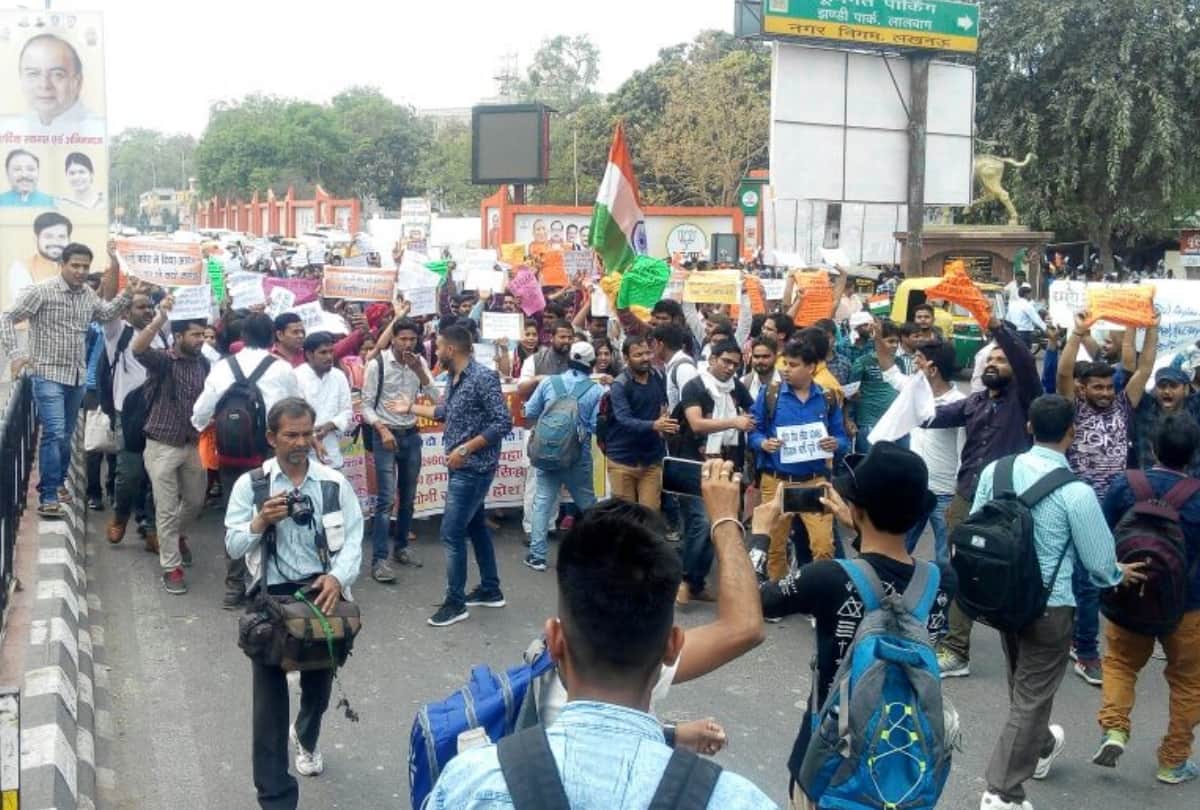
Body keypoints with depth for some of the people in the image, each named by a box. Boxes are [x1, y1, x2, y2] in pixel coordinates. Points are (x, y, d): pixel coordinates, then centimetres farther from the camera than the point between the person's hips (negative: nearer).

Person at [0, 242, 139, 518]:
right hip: (48, 375, -6)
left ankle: (58, 484, 32)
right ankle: (48, 497, -13)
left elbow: (108, 313, 22)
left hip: (77, 377, 6)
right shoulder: (41, 292, -10)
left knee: (66, 436, 15)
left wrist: (127, 294, 5)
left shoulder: (89, 296, 6)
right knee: (54, 434, -16)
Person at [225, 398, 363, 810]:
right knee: (269, 698, -3)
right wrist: (260, 521, -21)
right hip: (272, 596, -2)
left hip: (323, 592, 2)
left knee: (319, 685, 21)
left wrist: (338, 577, -23)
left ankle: (306, 738, 56)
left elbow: (353, 540, -5)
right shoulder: (250, 484, -2)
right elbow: (233, 547, -2)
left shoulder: (335, 482, 0)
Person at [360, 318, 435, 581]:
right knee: (386, 499, -11)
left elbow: (434, 397, -5)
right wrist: (382, 430, -22)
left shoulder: (419, 362, 2)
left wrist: (419, 370, -17)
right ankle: (379, 559, -10)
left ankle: (401, 547, 27)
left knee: (408, 497, 13)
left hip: (412, 435, 5)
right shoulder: (377, 364, -11)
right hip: (386, 435, -5)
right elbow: (366, 405, -8)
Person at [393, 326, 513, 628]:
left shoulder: (483, 377, -19)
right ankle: (490, 590, 28)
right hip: (463, 468, 9)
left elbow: (503, 422, -22)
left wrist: (466, 448, -23)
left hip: (474, 468, -9)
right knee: (475, 526, 17)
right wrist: (411, 407, 28)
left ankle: (455, 602, 5)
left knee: (451, 533, -6)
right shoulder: (454, 379, 8)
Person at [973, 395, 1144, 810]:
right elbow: (1099, 562, -10)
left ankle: (1040, 747, 53)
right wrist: (1119, 575, 13)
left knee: (1022, 685, 27)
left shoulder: (995, 471, -7)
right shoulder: (1076, 492, -21)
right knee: (1031, 697, 7)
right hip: (1048, 607, -6)